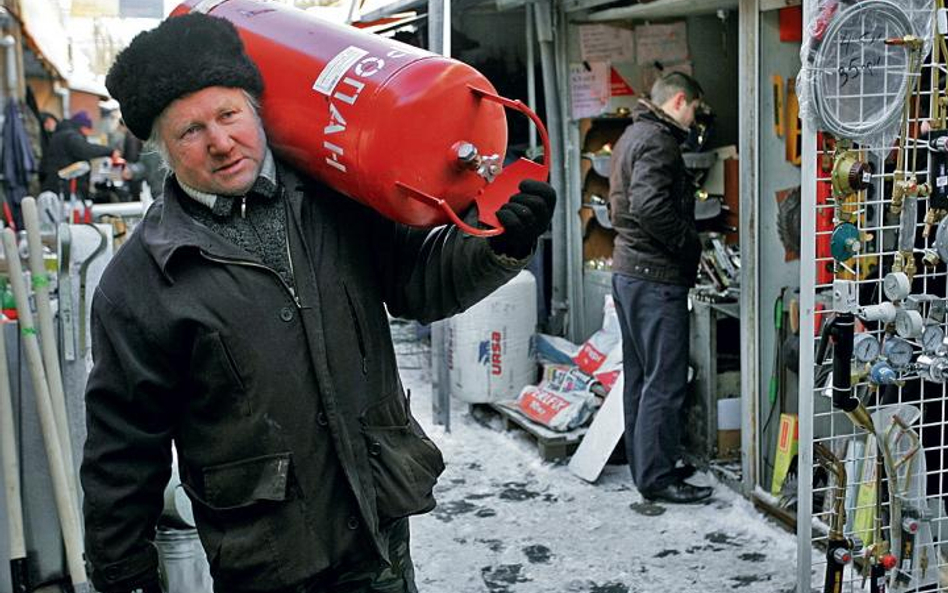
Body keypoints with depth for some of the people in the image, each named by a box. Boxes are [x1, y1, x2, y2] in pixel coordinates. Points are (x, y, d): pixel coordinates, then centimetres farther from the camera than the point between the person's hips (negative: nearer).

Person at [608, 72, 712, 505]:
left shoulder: (632, 136, 18)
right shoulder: (657, 141, -14)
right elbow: (650, 206, -27)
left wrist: (684, 242, 16)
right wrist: (690, 244, -14)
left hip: (627, 270, 11)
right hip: (655, 276, -11)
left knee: (639, 376, 15)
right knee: (665, 381, -5)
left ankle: (645, 466, 24)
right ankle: (656, 477, 0)